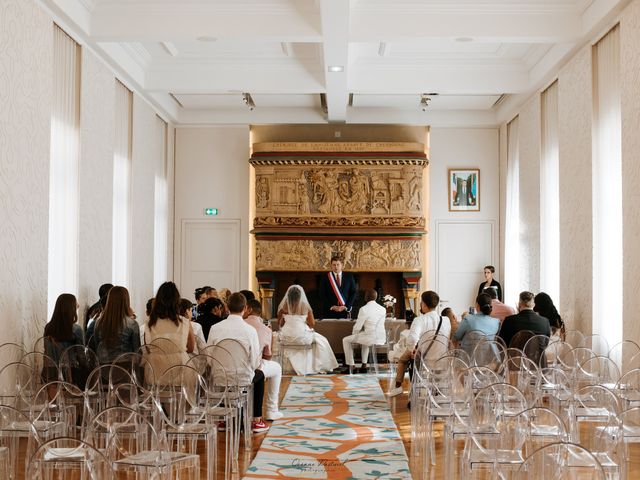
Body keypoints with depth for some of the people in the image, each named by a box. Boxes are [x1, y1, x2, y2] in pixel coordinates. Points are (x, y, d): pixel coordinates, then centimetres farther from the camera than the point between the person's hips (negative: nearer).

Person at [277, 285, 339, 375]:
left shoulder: (283, 306, -5)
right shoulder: (305, 306, -10)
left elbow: (280, 324, 4)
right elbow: (312, 324, -5)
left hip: (286, 339, 3)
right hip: (303, 338, -3)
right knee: (321, 340, 24)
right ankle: (321, 367, 26)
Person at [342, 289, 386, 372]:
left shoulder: (364, 309, -11)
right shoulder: (382, 309, 8)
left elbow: (357, 327, -9)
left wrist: (354, 334, 15)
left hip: (371, 338, -7)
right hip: (382, 339, 7)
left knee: (346, 340, 13)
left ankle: (351, 365, 13)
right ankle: (364, 365, 37)